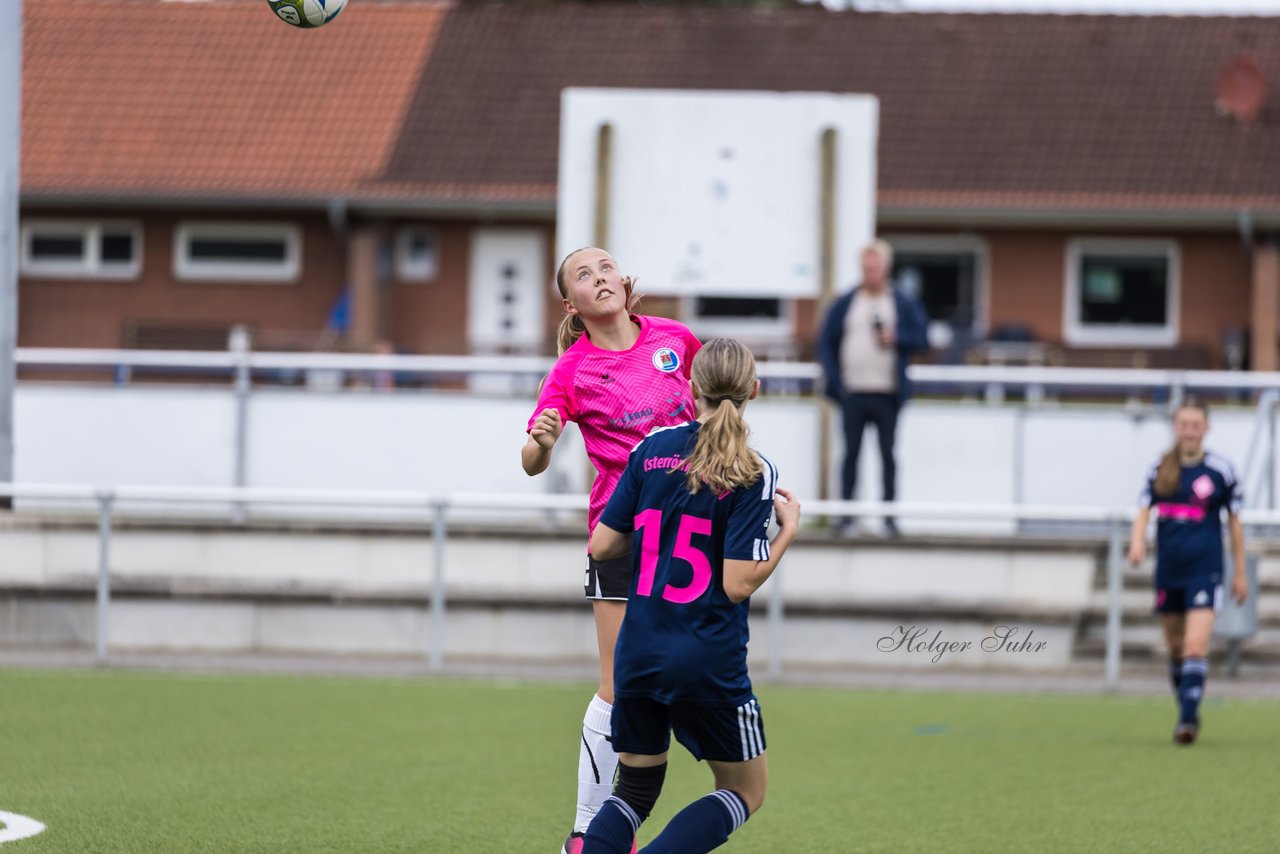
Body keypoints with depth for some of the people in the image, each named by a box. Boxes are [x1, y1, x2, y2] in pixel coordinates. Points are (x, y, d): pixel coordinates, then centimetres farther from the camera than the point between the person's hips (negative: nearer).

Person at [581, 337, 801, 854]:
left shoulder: (652, 449, 1)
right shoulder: (752, 473, -11)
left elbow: (602, 545, 4)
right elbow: (738, 584, -15)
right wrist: (789, 528, -2)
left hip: (638, 654, 5)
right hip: (709, 663, -4)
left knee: (635, 789, 19)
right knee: (744, 792, 11)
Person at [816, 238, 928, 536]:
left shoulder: (904, 305, 6)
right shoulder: (844, 304, 7)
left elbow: (920, 338, 5)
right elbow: (826, 343, 7)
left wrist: (897, 338, -14)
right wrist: (834, 379, -3)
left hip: (887, 393, -1)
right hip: (852, 392, 1)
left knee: (887, 454, 2)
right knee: (851, 453, 2)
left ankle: (890, 516, 6)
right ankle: (846, 517, 5)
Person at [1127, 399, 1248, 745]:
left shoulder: (1221, 469, -2)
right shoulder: (1160, 468, 5)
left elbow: (1235, 521, 4)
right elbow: (1144, 509, 6)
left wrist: (1240, 573, 6)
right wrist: (1137, 540, -16)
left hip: (1205, 569, -4)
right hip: (1168, 570, 4)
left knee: (1196, 645, -18)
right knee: (1175, 647, 12)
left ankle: (1188, 717, -21)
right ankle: (1186, 712, 27)